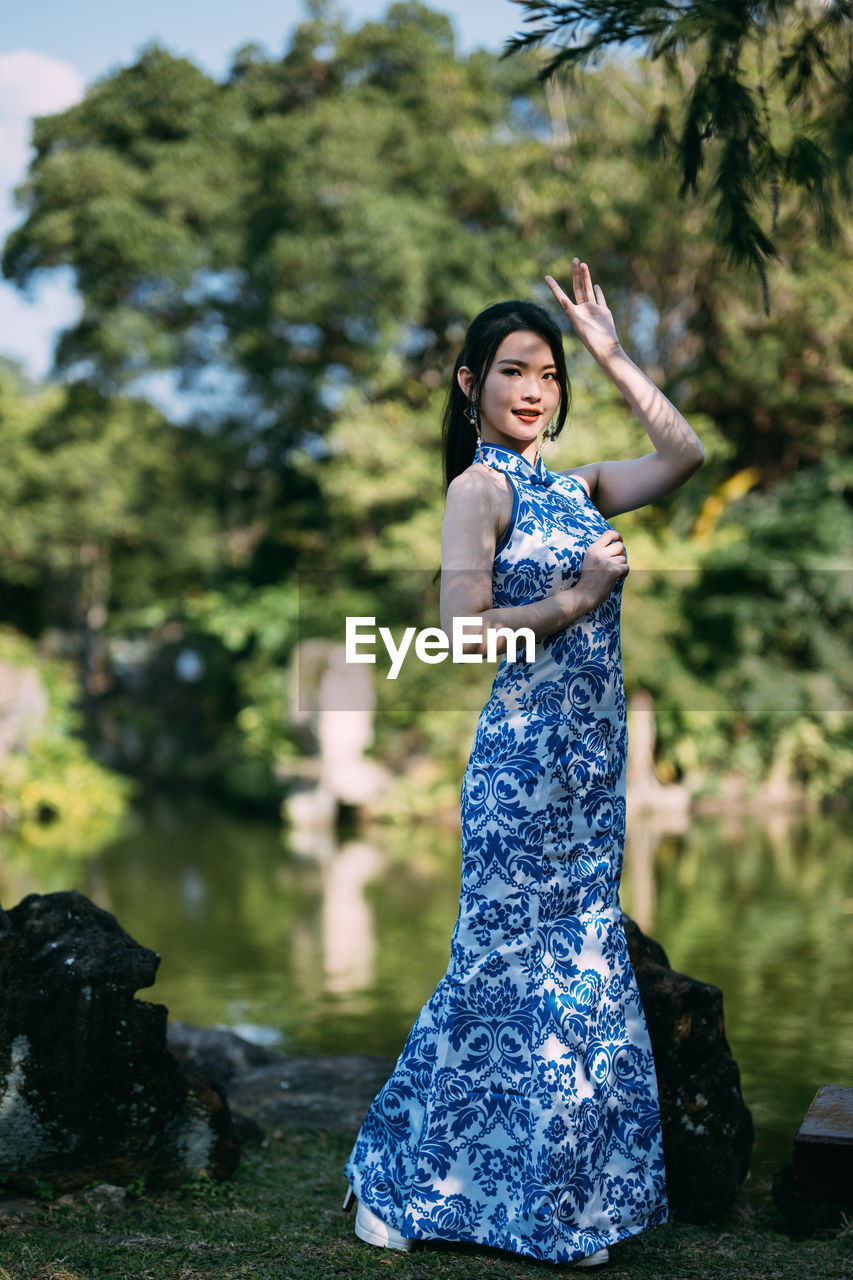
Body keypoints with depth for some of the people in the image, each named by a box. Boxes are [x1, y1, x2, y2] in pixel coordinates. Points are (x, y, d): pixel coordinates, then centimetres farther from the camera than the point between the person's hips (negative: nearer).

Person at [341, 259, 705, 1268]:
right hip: (524, 749, -7)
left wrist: (610, 352, 7)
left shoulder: (575, 487, 12)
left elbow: (685, 454, 9)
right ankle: (396, 1177, 17)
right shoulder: (480, 485, -7)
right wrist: (577, 599, -15)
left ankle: (554, 1198, 23)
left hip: (592, 754, 7)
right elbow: (462, 626, -15)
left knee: (580, 965, 10)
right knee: (507, 965, 0)